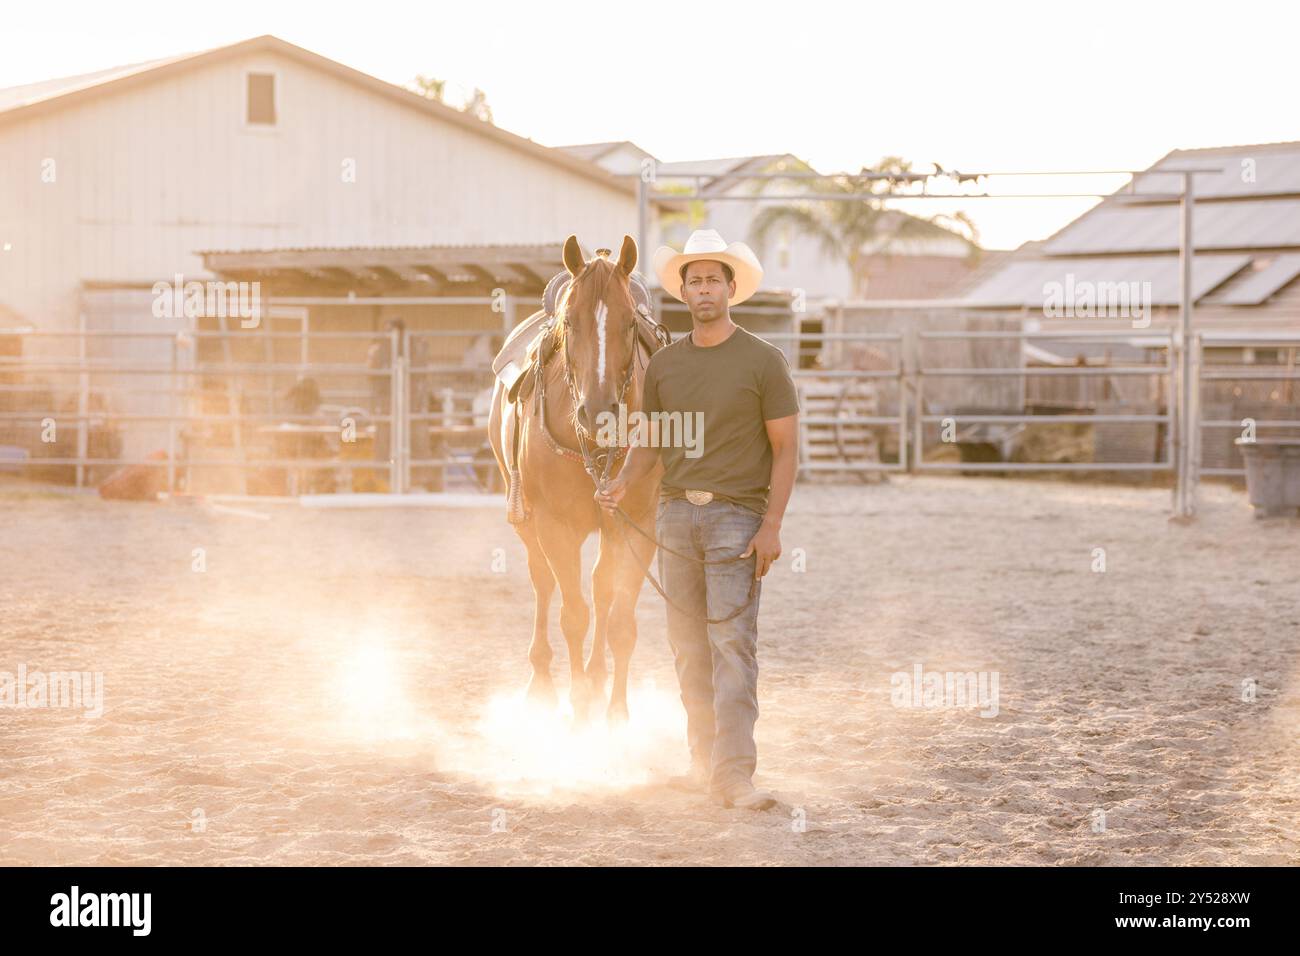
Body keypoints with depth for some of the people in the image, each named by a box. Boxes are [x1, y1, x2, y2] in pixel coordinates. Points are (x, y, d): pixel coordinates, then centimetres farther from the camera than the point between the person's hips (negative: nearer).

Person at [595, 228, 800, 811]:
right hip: (675, 512, 5)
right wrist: (622, 483, -6)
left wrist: (772, 526, -12)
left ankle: (734, 776, -13)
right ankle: (704, 763, 20)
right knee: (688, 648, 9)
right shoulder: (663, 364, 10)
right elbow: (650, 439, 15)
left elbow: (785, 447, -4)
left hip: (735, 516, -5)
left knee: (732, 644, -11)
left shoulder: (764, 362, -3)